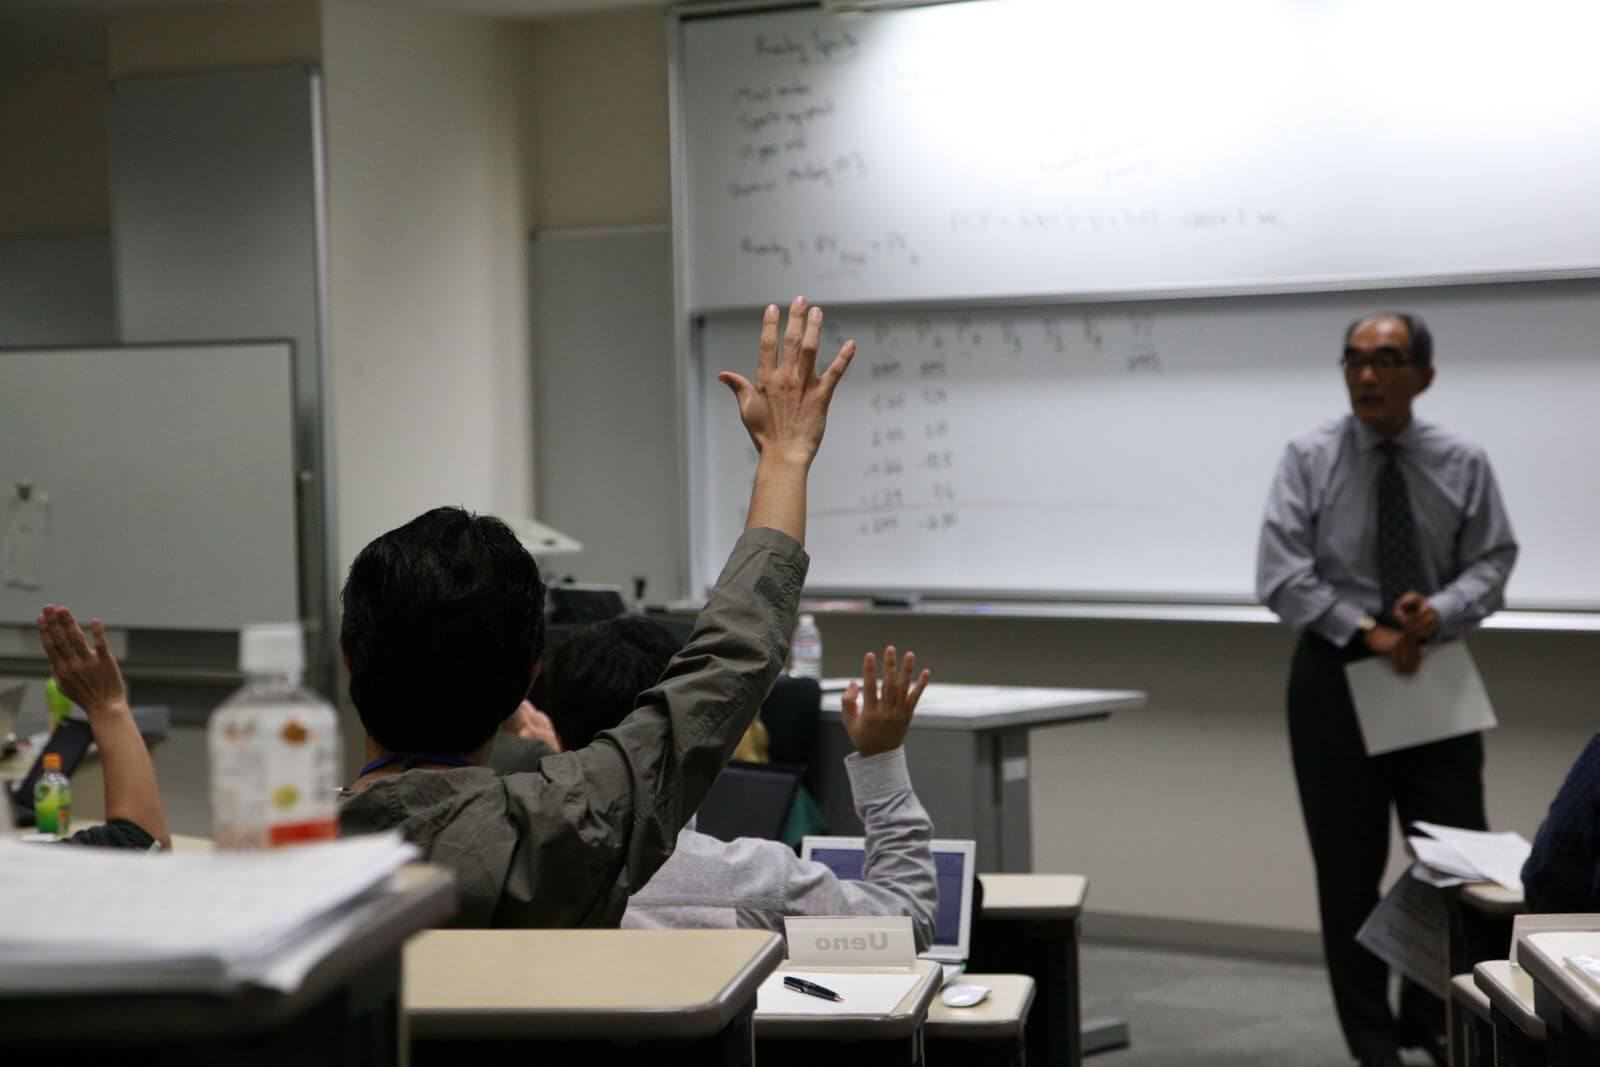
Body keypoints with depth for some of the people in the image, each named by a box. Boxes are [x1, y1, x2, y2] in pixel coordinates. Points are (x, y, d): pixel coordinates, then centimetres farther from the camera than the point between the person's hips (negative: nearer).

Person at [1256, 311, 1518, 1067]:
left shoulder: (1462, 463, 1)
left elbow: (1491, 561, 2)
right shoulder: (1309, 458, -5)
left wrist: (1440, 611, -18)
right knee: (1349, 869, 4)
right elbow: (1282, 575, -10)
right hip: (1335, 673, -2)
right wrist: (1366, 631, -17)